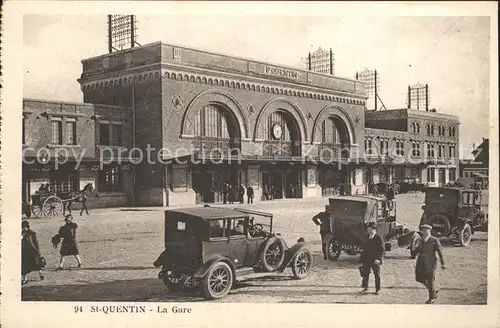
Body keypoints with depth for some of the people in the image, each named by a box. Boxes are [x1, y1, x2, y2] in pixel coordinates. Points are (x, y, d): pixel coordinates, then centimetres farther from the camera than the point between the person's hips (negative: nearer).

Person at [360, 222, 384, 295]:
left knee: (377, 275, 5)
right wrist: (362, 259, 11)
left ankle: (378, 289, 16)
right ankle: (365, 288, 18)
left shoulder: (378, 238, -7)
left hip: (375, 261, -5)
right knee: (365, 274, 7)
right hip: (367, 260, 5)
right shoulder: (366, 239, 9)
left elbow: (382, 250, -10)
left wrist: (378, 259, -18)